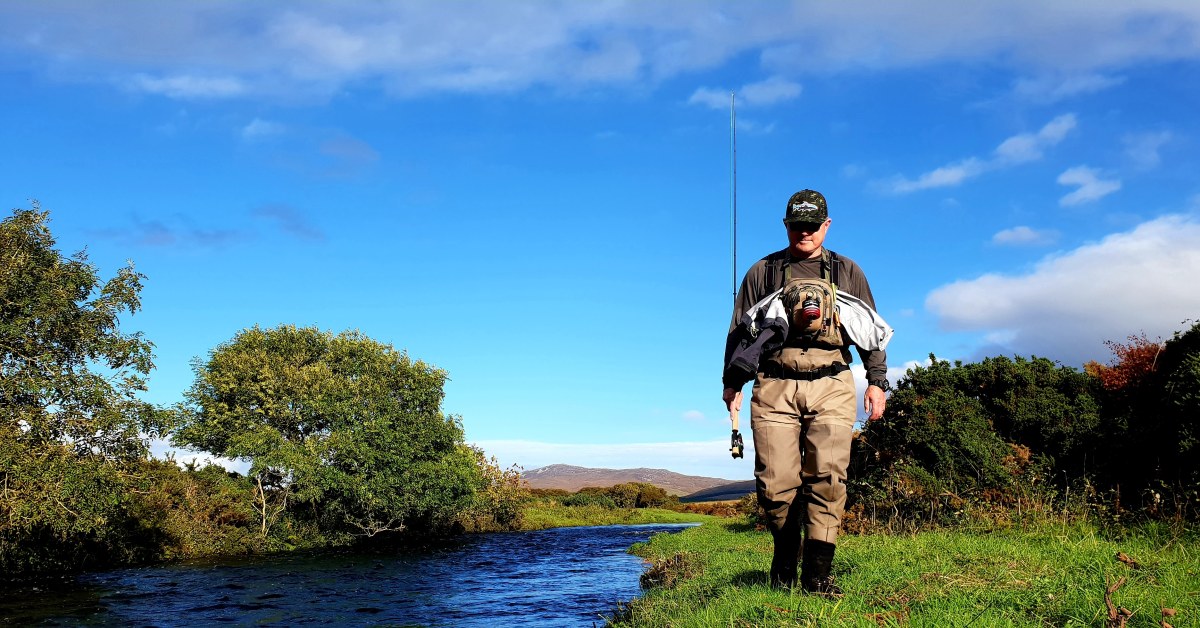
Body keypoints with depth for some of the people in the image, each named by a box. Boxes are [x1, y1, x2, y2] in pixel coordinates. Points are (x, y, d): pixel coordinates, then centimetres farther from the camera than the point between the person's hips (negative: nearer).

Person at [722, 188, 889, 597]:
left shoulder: (847, 272, 17)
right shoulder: (763, 272, 15)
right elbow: (740, 330, 15)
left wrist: (877, 381, 8)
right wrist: (732, 383, 6)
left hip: (831, 387, 0)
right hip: (775, 387, 0)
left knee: (827, 478, -11)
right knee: (776, 482, -5)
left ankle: (817, 574, -8)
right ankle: (785, 560, 17)